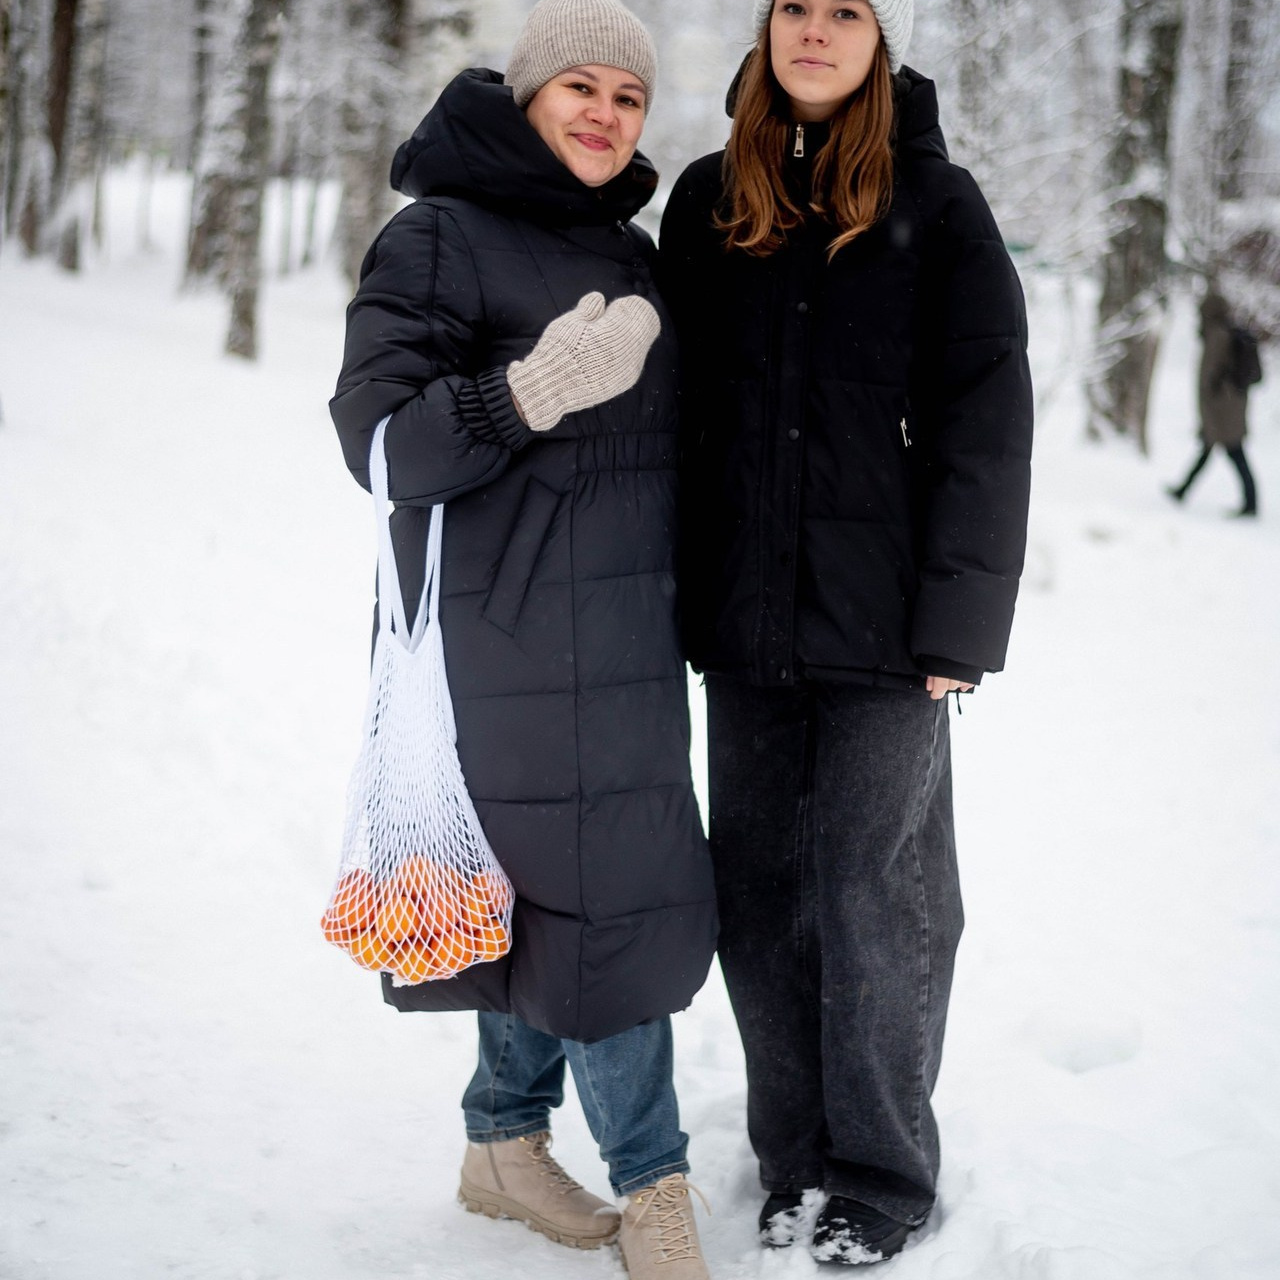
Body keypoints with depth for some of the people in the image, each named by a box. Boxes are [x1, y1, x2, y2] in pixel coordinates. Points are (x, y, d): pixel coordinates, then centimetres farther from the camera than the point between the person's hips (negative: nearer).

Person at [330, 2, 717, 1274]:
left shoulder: (630, 254, 15)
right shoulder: (437, 239, -7)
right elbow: (379, 439, -15)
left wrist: (676, 616, 21)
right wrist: (531, 393, -28)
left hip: (624, 645, 7)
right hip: (507, 636, -7)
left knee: (547, 897, 12)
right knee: (593, 894, -6)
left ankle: (505, 1145, 27)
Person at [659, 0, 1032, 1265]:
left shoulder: (935, 203, 0)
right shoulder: (705, 200, 10)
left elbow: (986, 422, -3)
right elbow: (677, 404, 11)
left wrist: (956, 622, -9)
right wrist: (681, 595, 4)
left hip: (883, 631, -3)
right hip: (744, 631, 4)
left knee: (872, 894, 1)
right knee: (760, 897, 8)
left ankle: (882, 1176, 16)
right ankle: (796, 1158, 24)